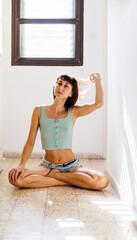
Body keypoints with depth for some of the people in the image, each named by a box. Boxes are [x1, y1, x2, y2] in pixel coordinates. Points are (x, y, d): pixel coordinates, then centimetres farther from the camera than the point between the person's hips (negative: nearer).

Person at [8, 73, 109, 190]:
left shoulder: (73, 112, 3)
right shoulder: (39, 110, 2)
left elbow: (98, 103, -8)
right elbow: (30, 142, 1)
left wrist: (97, 80, 3)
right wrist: (22, 165, -10)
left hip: (71, 166, 0)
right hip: (47, 165, 1)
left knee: (102, 181, -28)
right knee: (15, 178, -27)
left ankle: (55, 175, -7)